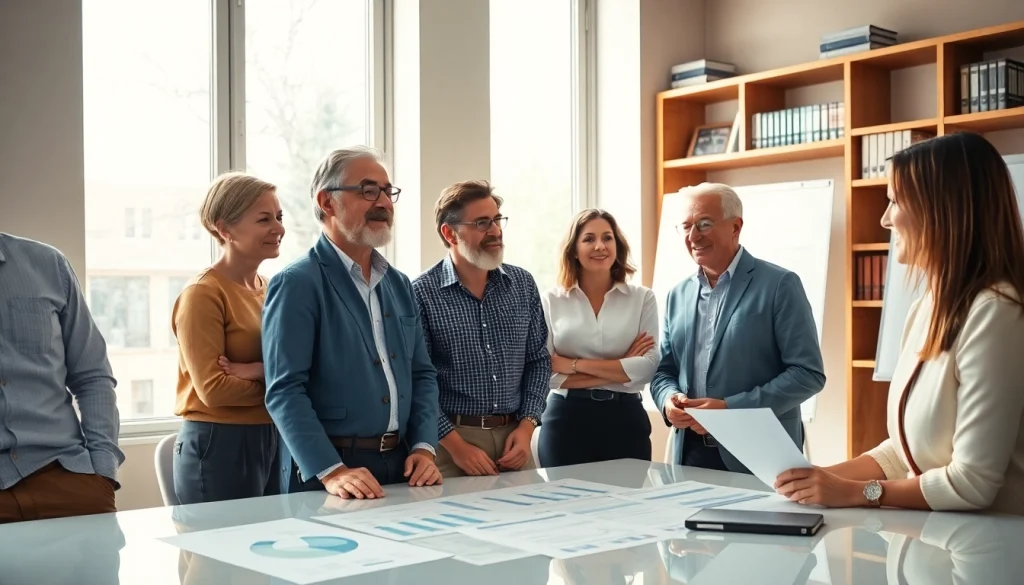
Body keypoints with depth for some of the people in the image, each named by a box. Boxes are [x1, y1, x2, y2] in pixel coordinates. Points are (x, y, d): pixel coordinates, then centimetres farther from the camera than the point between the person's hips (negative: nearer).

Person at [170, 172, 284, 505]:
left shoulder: (271, 290, 9)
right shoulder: (202, 294, -11)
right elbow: (212, 388, -15)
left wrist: (259, 370, -16)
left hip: (274, 441, 7)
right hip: (220, 446, -6)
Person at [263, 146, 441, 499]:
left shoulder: (399, 285, 12)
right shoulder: (297, 284, -10)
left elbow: (422, 374, 13)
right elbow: (285, 391, -16)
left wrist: (423, 448, -1)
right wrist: (331, 471, -24)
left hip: (401, 464, 6)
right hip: (322, 470, -6)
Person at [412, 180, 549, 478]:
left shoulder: (523, 284, 5)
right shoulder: (421, 294, -9)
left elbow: (538, 360, 9)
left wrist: (526, 426, -2)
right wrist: (456, 445, -13)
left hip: (514, 436, 4)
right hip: (450, 441, -4)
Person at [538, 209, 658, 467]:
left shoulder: (643, 298, 3)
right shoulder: (551, 301, 2)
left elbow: (648, 366, -7)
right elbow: (545, 373, -7)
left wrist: (575, 364, -12)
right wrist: (622, 369, -10)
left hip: (625, 419, 1)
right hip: (566, 420, 0)